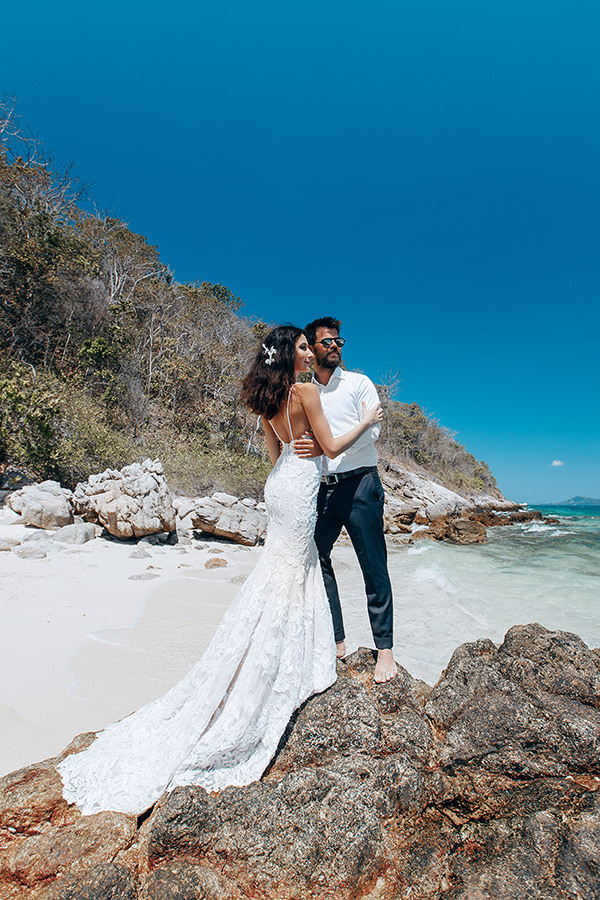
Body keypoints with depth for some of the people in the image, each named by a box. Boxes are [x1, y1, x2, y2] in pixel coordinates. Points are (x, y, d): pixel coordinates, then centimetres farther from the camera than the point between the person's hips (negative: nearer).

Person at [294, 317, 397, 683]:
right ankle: (336, 641, 19)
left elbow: (372, 429, -8)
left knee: (374, 567, -1)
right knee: (316, 558, 4)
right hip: (322, 487, 4)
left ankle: (384, 648, 12)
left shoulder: (359, 383, 6)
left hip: (359, 484, -4)